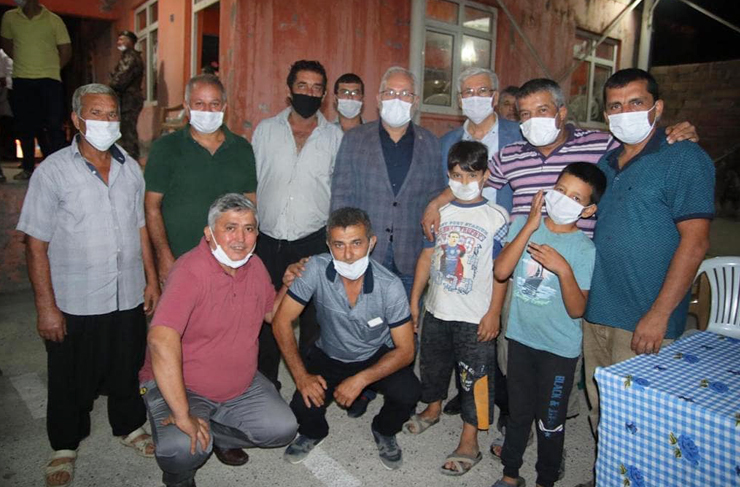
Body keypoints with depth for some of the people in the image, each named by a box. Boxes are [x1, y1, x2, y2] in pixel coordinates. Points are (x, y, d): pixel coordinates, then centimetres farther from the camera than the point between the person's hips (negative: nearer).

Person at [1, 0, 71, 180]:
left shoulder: (54, 20, -1)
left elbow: (66, 51, 3)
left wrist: (51, 68, 0)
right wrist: (22, 61, 8)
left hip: (49, 80, -3)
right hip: (21, 80, 3)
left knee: (54, 124, -9)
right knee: (24, 125, 8)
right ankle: (28, 168, 19)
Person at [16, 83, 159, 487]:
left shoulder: (130, 169, 3)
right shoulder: (53, 171, -10)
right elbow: (36, 245, -10)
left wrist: (151, 280, 9)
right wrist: (46, 307, -12)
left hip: (129, 299, 4)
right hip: (75, 304, -3)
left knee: (127, 370, 20)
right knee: (71, 381, 14)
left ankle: (130, 426, 43)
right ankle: (65, 446, 38)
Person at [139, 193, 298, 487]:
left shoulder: (255, 266, -1)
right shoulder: (190, 271, -26)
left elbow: (272, 312, 16)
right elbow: (161, 339, -37)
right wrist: (182, 414, -36)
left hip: (241, 384, 7)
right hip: (178, 385, -6)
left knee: (283, 429, -3)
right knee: (184, 449, -30)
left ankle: (218, 434, 23)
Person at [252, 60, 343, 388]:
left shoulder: (335, 137, 5)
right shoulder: (265, 130, 7)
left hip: (315, 242, -1)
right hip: (268, 241, 1)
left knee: (314, 319, 6)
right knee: (265, 317, 10)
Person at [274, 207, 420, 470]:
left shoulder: (390, 286, -26)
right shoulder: (315, 269, -24)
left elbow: (405, 350, -19)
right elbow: (282, 321, -15)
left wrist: (360, 380, -29)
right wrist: (301, 375, -21)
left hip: (376, 357, -1)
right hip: (328, 356, 1)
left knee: (407, 392, -26)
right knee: (303, 406, -22)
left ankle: (384, 431, 11)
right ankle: (313, 433, 19)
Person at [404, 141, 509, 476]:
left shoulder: (497, 217, -9)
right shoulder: (440, 211, 2)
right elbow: (427, 256, 7)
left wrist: (494, 313, -11)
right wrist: (414, 299, 8)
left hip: (475, 317, -4)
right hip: (436, 310, 5)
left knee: (475, 378, 3)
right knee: (432, 364, 22)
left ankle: (469, 443, 17)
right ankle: (433, 409, 47)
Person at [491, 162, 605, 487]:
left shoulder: (585, 249, -12)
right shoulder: (524, 226, -4)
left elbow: (577, 310, -14)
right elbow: (501, 271, -17)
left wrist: (564, 269, -29)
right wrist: (530, 225, -19)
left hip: (559, 349, -3)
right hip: (520, 337, 3)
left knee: (550, 421, 11)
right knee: (518, 412, 20)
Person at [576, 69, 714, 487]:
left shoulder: (685, 159, -7)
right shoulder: (605, 164, 13)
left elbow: (695, 241, -13)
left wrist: (659, 314, -18)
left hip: (645, 324, -6)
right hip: (596, 313, 7)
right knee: (601, 414, 17)